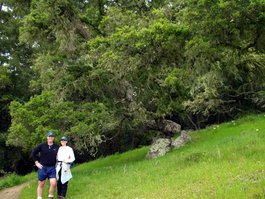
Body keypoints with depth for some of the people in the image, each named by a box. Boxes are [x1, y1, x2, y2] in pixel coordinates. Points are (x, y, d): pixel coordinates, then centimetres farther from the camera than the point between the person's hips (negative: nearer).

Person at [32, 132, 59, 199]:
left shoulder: (57, 147, -2)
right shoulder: (42, 146, -5)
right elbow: (34, 153, 4)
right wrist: (36, 162, 1)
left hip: (52, 168, 1)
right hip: (42, 167, 0)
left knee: (53, 184, -10)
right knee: (41, 184, 8)